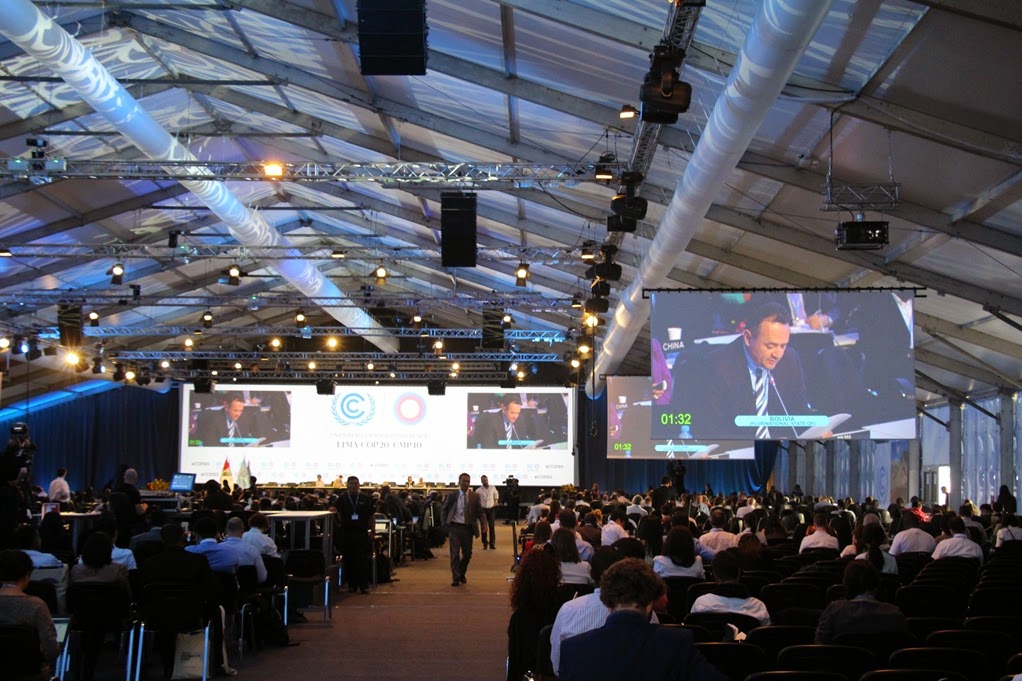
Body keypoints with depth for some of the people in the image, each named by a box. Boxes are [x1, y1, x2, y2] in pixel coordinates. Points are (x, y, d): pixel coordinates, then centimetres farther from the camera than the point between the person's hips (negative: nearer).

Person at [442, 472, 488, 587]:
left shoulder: (475, 496, 2)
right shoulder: (452, 496, 0)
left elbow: (480, 512, 0)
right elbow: (445, 510, 9)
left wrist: (484, 525, -14)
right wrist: (445, 525, 2)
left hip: (468, 528, 2)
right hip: (454, 527, -2)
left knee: (467, 553, 9)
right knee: (455, 553, -6)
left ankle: (461, 574, 31)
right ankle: (455, 578, 0)